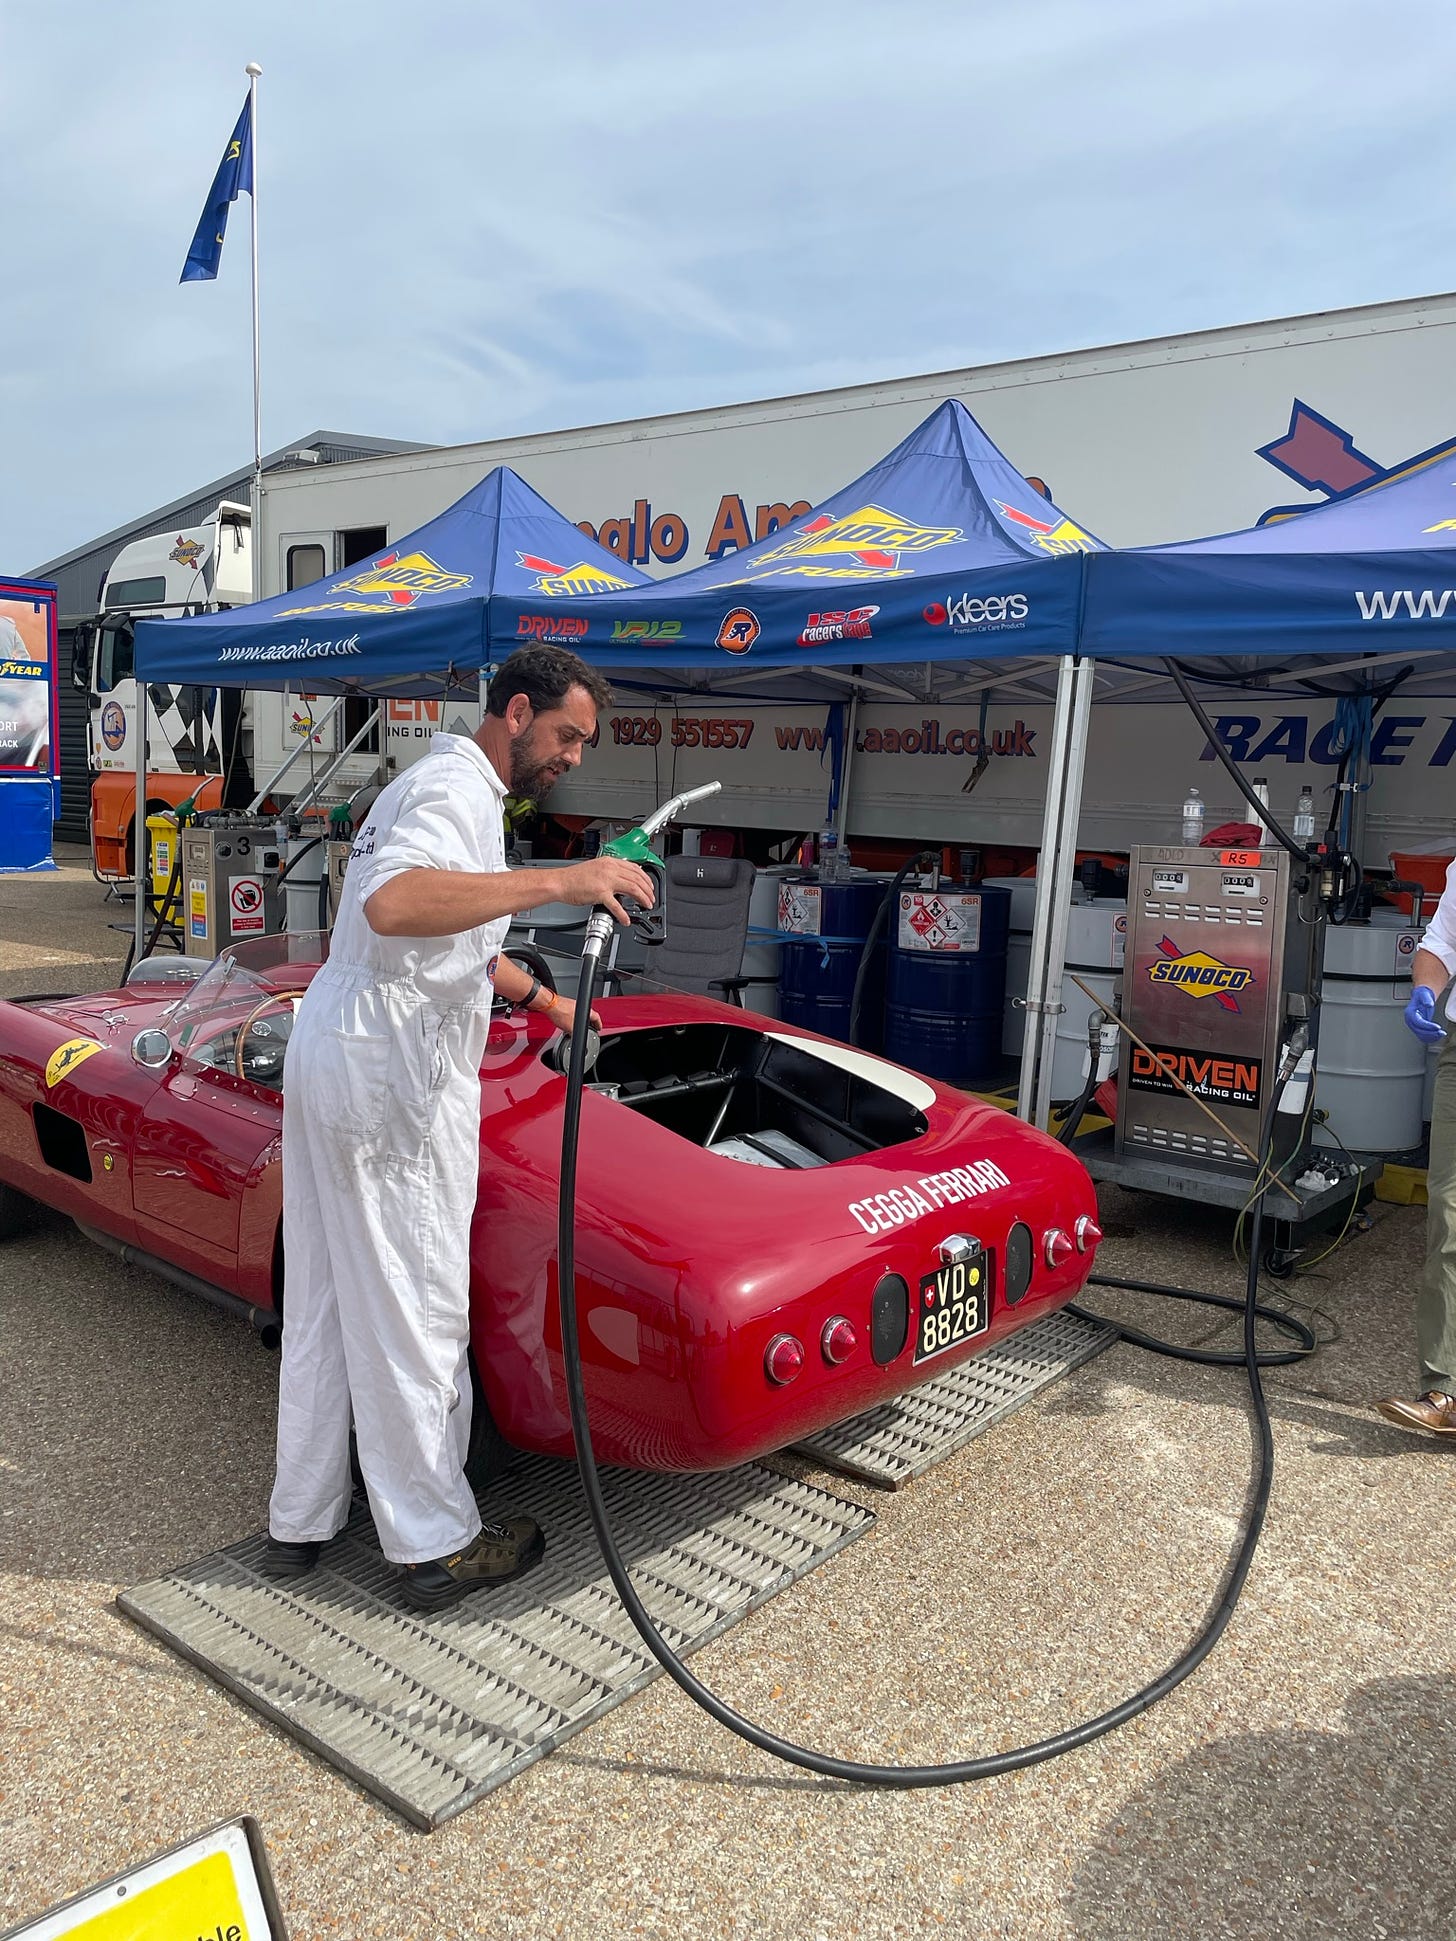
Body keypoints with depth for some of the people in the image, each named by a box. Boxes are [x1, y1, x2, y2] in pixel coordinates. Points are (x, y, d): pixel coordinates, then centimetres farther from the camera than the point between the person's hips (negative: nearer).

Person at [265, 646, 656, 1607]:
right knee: (413, 1311, -1)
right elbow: (392, 905, -33)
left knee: (322, 1298, 15)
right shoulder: (460, 789, -13)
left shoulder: (438, 782, 21)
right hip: (393, 1076, -10)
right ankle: (438, 1545, 12)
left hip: (329, 1055, 10)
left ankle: (300, 1519, 28)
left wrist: (546, 1000, 42)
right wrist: (560, 881, -35)